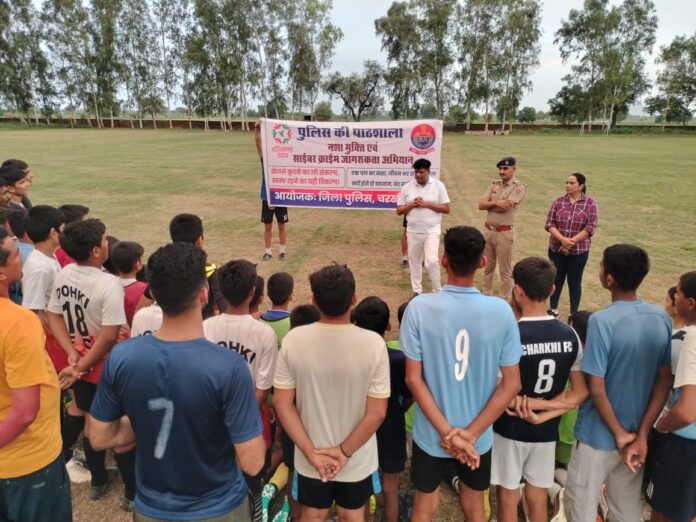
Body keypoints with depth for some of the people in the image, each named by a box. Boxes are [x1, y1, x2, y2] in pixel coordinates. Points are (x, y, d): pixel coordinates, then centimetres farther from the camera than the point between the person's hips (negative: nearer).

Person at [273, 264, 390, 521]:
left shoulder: (293, 340, -18)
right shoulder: (373, 343, -22)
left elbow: (282, 404, -13)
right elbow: (376, 413, -19)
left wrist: (312, 453, -9)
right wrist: (344, 452, -10)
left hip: (309, 459, 1)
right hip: (358, 460, 0)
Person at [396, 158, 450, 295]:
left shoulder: (438, 185, -3)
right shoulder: (407, 187, 2)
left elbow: (446, 208, -5)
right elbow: (399, 210, 4)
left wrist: (426, 204, -16)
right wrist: (412, 205, -14)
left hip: (432, 230, -3)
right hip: (413, 231, 3)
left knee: (431, 261, -13)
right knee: (414, 262, 11)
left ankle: (437, 291, 6)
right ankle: (417, 291, 26)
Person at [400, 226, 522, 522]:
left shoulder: (419, 308, -19)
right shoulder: (501, 311, -15)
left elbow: (413, 378, -17)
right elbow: (511, 384, -12)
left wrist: (446, 431, -13)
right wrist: (471, 433, -11)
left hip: (431, 434, -1)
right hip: (479, 436, 1)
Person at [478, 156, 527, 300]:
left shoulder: (519, 187, -8)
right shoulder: (494, 185, 11)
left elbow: (504, 207, -20)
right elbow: (481, 205, 2)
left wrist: (489, 205, -3)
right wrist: (496, 203, -16)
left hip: (504, 232, -6)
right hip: (488, 230, 6)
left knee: (505, 270, 3)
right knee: (488, 266, 17)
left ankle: (504, 301, 13)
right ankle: (486, 295, 30)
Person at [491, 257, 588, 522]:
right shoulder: (569, 335, -7)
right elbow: (581, 392, -4)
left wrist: (531, 406, -9)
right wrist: (543, 416, -11)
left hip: (510, 430, -4)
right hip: (547, 432, 5)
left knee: (508, 500, 15)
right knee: (538, 500, 21)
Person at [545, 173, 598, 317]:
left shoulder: (590, 203, -5)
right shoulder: (559, 201, 0)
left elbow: (590, 227, -10)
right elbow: (549, 223, -4)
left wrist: (572, 241, -18)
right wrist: (562, 239, -19)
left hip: (579, 251, -2)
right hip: (556, 249, 2)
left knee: (575, 282, 8)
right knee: (556, 280, 12)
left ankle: (574, 315, 22)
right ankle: (553, 309, 30)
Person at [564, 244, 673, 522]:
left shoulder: (602, 321, -24)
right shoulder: (662, 318, -5)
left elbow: (596, 388, -22)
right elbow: (665, 382, -3)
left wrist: (619, 434, -8)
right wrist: (642, 435, -4)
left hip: (599, 436, -6)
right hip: (637, 434, 6)